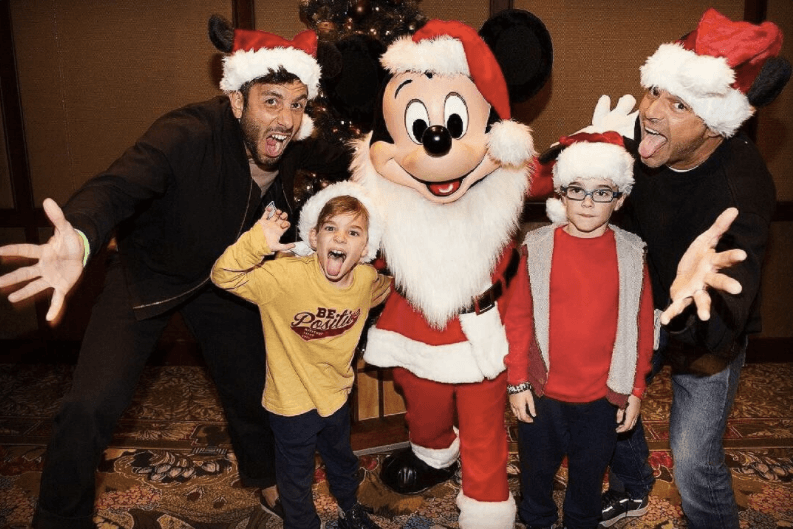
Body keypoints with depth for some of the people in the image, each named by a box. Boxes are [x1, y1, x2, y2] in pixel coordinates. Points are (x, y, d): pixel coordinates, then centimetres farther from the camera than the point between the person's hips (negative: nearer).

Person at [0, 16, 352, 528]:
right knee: (91, 406, -16)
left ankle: (269, 484, 46)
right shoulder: (185, 135, -34)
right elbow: (117, 186, -48)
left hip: (226, 276, 5)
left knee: (252, 386, 15)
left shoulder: (292, 143, -16)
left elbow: (341, 161, 4)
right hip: (148, 275, -4)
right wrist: (80, 239, -70)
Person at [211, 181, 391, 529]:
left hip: (337, 395, 5)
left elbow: (383, 291, 8)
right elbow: (223, 276, -38)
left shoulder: (367, 280, -16)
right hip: (291, 404, -4)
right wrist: (257, 242, -51)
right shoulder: (286, 275, -31)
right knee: (296, 477, 20)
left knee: (342, 459, 32)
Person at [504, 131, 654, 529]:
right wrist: (517, 381, -6)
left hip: (603, 396, 1)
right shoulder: (537, 248, -10)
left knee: (589, 472, 22)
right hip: (542, 391, 0)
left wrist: (635, 390, 1)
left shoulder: (631, 254, -7)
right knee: (537, 467, 21)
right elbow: (518, 319, -7)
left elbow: (642, 328, -1)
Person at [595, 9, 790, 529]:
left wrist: (690, 302, -67)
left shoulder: (741, 191, -37)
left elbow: (719, 328, -44)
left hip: (708, 329, -5)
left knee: (695, 462, 3)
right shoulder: (642, 133, -21)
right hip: (646, 304, 6)